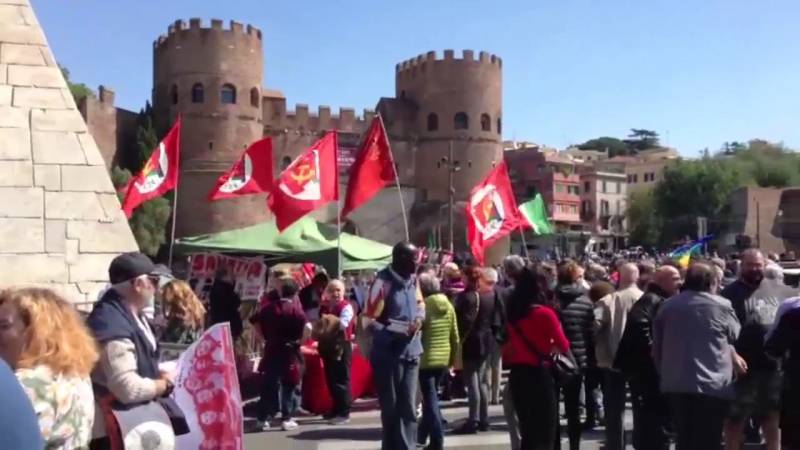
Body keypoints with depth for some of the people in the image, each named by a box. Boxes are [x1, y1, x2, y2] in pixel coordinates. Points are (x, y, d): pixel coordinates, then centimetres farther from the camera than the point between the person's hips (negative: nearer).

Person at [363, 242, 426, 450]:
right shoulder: (383, 282, -14)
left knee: (408, 407, 10)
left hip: (411, 352, 6)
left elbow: (421, 306, 21)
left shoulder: (413, 280, 7)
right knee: (391, 408, 7)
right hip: (388, 355, -6)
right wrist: (393, 333, -26)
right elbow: (369, 320, -15)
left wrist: (419, 319, -2)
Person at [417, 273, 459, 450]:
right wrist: (453, 358, 17)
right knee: (432, 396, 20)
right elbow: (455, 337, 8)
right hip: (443, 358, 6)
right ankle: (422, 435, 33)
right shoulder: (448, 306, 4)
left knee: (430, 399, 0)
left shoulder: (422, 306, -13)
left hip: (426, 359, -6)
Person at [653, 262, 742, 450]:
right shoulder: (721, 306, -4)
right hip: (712, 383, -4)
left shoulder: (667, 306, 9)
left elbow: (657, 347, 12)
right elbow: (736, 336, 11)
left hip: (675, 383, 4)